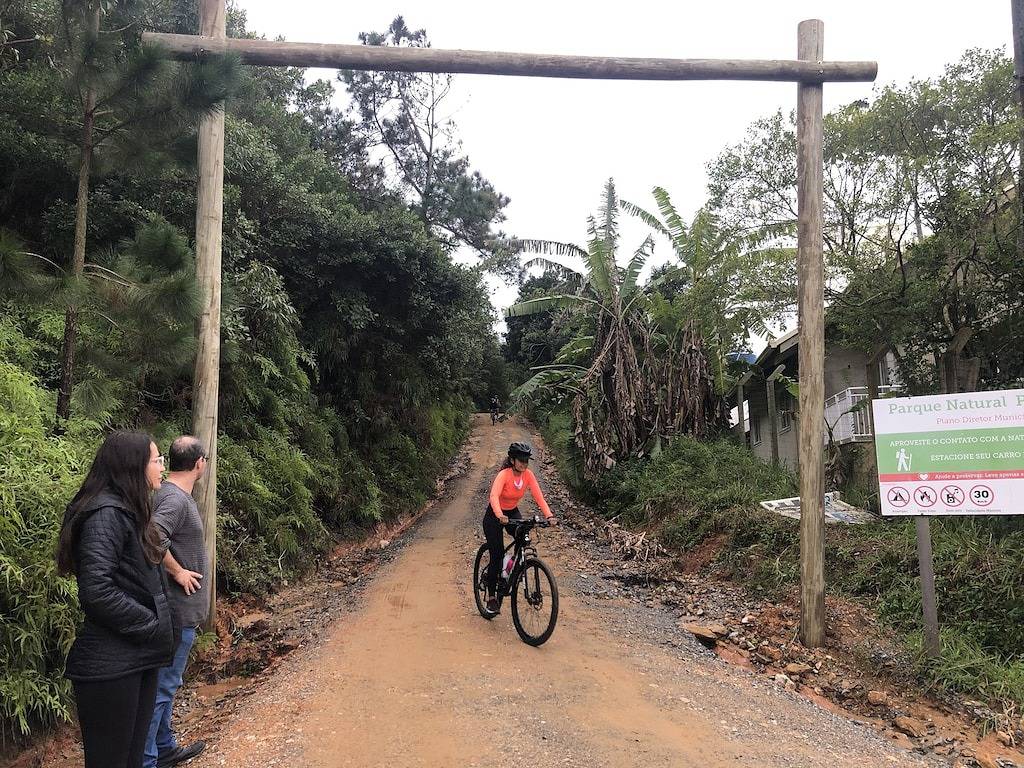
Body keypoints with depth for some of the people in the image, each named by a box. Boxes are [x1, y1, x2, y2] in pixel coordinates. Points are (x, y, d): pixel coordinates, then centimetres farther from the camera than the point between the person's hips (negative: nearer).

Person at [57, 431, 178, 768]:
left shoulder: (129, 511, 14)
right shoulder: (107, 513, -17)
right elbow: (96, 590, -25)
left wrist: (161, 625, 7)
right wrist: (153, 626, -16)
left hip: (139, 659, 9)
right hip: (112, 665, -9)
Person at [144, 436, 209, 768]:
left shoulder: (171, 493, 9)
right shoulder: (175, 498, -21)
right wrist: (178, 572, -22)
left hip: (175, 608, 10)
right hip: (177, 608, -10)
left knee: (165, 683, 20)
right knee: (162, 686, -1)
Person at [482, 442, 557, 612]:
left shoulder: (528, 475, -13)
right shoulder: (504, 475, -28)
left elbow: (538, 496, -20)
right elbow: (494, 496, -42)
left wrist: (549, 516, -35)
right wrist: (500, 516, -60)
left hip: (513, 512, 4)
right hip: (494, 515, -4)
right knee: (497, 556, -7)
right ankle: (491, 597, 8)